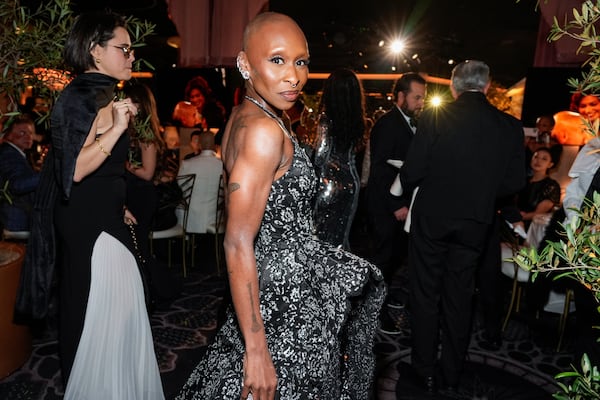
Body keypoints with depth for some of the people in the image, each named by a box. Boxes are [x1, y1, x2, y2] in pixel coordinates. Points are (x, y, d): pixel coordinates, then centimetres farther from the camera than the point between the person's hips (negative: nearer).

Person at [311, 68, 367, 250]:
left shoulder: (326, 119, -13)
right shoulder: (357, 120, 3)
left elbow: (320, 157, -14)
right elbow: (354, 151, 10)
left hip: (330, 184, -6)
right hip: (351, 183, 6)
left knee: (325, 234, 4)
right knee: (342, 232, 15)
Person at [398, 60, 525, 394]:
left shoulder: (435, 117, -13)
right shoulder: (511, 127, -4)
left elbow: (412, 173, -14)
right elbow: (515, 182, 1)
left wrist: (407, 185, 8)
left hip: (431, 219, -2)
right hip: (475, 225, 3)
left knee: (426, 295, 13)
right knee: (459, 299, 17)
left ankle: (426, 372, 25)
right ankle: (452, 374, 32)